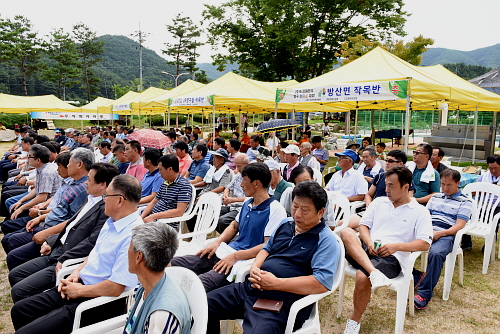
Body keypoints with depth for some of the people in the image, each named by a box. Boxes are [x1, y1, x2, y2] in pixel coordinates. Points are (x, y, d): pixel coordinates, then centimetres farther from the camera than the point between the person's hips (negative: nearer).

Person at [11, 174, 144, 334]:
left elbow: (115, 288, -26)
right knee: (19, 310, 12)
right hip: (81, 284, 10)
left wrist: (79, 290, -13)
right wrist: (77, 272, 4)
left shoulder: (133, 236, -26)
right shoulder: (111, 222, 7)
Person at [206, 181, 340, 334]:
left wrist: (275, 283, -19)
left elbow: (322, 283, -19)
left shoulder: (326, 240, -8)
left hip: (281, 301, -7)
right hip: (250, 287, 7)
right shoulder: (285, 224, 15)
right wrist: (255, 267, 1)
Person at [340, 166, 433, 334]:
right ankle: (374, 273, -42)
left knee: (362, 277, -32)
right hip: (364, 250, 4)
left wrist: (396, 246, -16)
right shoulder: (379, 202, 20)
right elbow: (363, 225, 15)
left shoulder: (420, 212, 7)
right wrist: (369, 243, -6)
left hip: (391, 257, -4)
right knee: (346, 232, -28)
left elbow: (425, 244, -2)